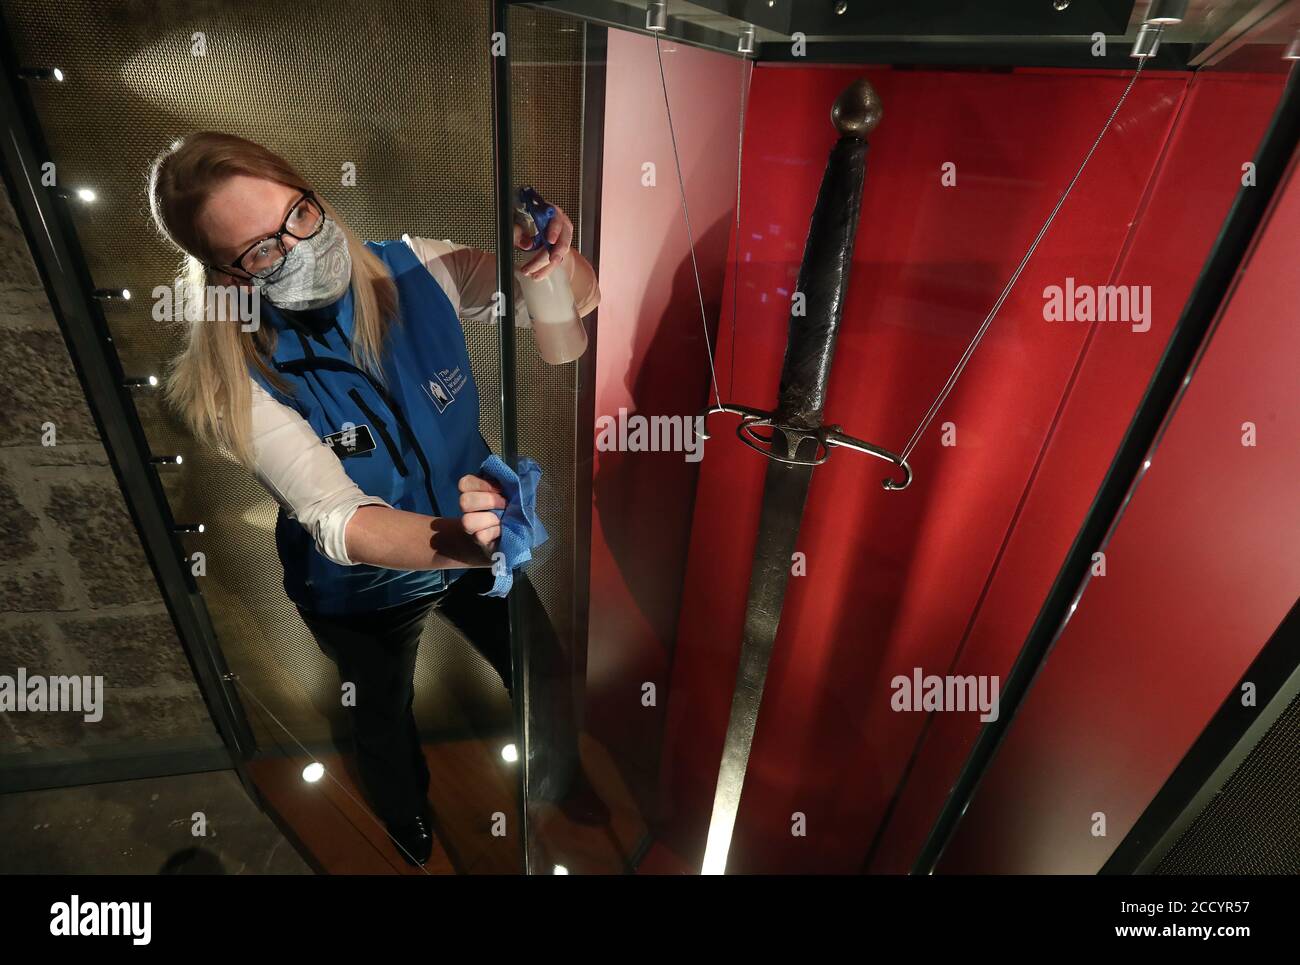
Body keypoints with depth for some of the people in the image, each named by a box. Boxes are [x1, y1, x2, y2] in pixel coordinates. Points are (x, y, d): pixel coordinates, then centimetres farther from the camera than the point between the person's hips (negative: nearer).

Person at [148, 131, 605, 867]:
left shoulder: (417, 270, -21)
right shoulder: (241, 382, -27)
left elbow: (580, 301, -18)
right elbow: (338, 522, -37)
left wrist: (560, 261, -42)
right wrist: (460, 543, -57)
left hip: (473, 540, 2)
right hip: (364, 591, -1)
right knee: (387, 721, 29)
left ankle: (566, 779, 62)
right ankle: (417, 840, 68)